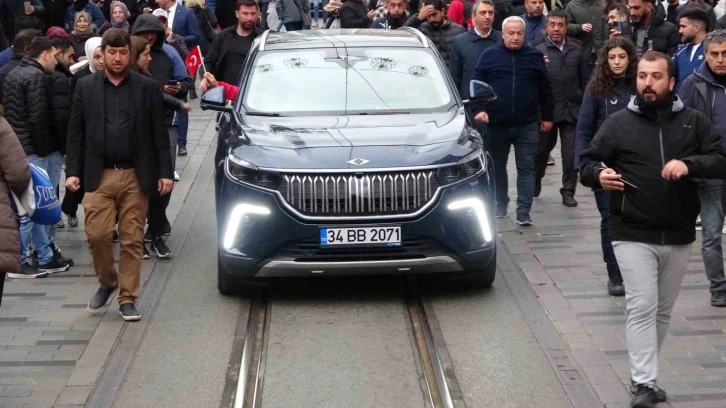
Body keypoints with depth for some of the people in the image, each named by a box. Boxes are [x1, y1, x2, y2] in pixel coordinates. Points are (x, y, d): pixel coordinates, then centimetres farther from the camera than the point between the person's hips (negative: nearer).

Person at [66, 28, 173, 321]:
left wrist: (165, 172, -2)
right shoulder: (85, 87, 6)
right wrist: (72, 171, -2)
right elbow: (75, 133, 6)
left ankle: (128, 298, 12)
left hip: (135, 176, 0)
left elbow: (159, 133, 4)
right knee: (97, 234, -6)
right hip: (98, 176, 0)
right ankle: (107, 282, 20)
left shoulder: (147, 87, 4)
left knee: (132, 240, 2)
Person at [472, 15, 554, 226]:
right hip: (497, 123, 0)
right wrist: (478, 109, -11)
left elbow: (545, 89, 9)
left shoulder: (535, 56, 5)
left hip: (528, 124, 0)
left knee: (526, 168, -3)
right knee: (497, 166, 12)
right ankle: (500, 204, 28)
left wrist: (547, 116, 9)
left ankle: (523, 211, -3)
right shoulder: (489, 56, 1)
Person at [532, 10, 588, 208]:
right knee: (542, 148, 14)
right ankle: (534, 184, 35)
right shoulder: (537, 48, -5)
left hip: (572, 108, 2)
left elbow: (583, 78, 9)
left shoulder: (576, 48, 5)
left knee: (571, 152, 1)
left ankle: (568, 191, 11)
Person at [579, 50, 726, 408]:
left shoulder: (694, 121, 5)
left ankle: (645, 375, 25)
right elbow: (586, 163, 4)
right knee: (642, 308, -10)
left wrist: (690, 164, -21)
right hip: (633, 235, -3)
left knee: (663, 311, 12)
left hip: (679, 236, 3)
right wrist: (598, 174, -20)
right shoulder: (618, 123, 1)